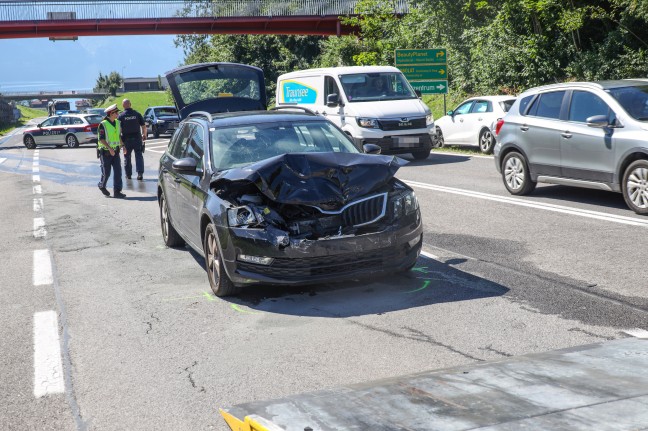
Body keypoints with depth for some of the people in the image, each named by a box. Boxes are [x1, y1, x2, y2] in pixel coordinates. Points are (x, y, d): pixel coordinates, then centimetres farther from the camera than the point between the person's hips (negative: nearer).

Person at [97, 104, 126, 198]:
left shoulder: (117, 123, 7)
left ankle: (117, 191, -2)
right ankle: (102, 186, 31)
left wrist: (122, 145, 8)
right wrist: (110, 148, -26)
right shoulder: (103, 124, -14)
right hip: (105, 152, -6)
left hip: (115, 151, 6)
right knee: (106, 172, 3)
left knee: (118, 171, -4)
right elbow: (101, 139, -17)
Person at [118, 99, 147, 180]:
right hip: (137, 138, 0)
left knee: (127, 156, 12)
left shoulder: (121, 116, -5)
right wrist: (144, 135, 16)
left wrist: (120, 141, 0)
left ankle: (128, 174, 17)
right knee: (139, 155, 3)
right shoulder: (137, 114, -1)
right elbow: (143, 126, 1)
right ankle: (140, 173, -9)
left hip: (126, 139, 0)